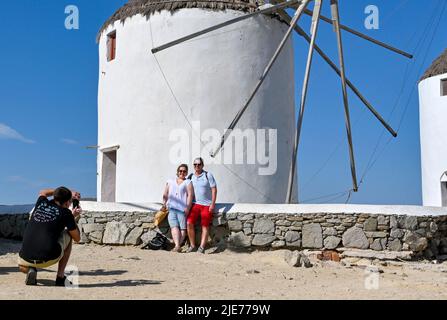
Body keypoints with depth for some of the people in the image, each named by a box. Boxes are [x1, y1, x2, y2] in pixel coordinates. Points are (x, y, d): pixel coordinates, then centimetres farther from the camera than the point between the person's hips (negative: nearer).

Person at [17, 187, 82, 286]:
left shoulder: (41, 203, 13)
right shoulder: (65, 212, 1)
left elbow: (42, 192, 42)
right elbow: (77, 238, 12)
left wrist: (68, 192, 43)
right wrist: (73, 218, 25)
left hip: (26, 258, 4)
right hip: (49, 259, -4)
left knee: (22, 266, 43)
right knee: (68, 235, 26)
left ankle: (30, 270, 5)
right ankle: (60, 277, 18)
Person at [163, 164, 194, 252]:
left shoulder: (188, 182, 14)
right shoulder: (170, 181, 23)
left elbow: (190, 195, 3)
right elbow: (165, 194, 21)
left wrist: (187, 207, -9)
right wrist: (164, 204, 6)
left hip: (182, 209, -1)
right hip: (171, 208, 1)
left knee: (183, 228, -11)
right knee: (174, 226, -16)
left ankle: (178, 245, -14)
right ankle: (177, 245, -26)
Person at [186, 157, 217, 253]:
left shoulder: (208, 175, -1)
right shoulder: (190, 177, 10)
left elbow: (214, 189, -4)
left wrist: (212, 204, -10)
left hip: (207, 205, -3)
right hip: (194, 204, 3)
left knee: (205, 225, -5)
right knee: (189, 223, -12)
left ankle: (202, 247, -4)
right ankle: (192, 246, -4)